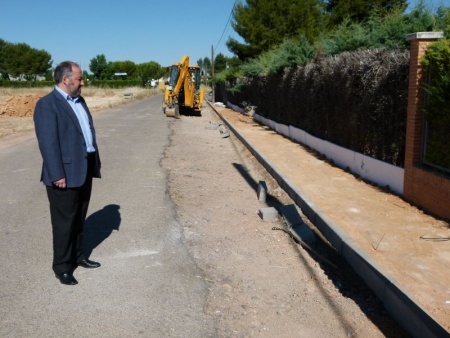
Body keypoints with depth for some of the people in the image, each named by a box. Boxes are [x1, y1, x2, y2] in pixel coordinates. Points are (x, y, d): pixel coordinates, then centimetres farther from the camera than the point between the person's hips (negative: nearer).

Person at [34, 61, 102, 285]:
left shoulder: (79, 100, 14)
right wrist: (57, 175, -22)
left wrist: (95, 161, 14)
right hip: (66, 173, -8)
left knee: (79, 217, 18)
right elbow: (48, 142, -19)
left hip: (84, 169, 8)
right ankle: (62, 266, 16)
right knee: (65, 221, 3)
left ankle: (77, 256, 33)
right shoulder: (47, 104, -13)